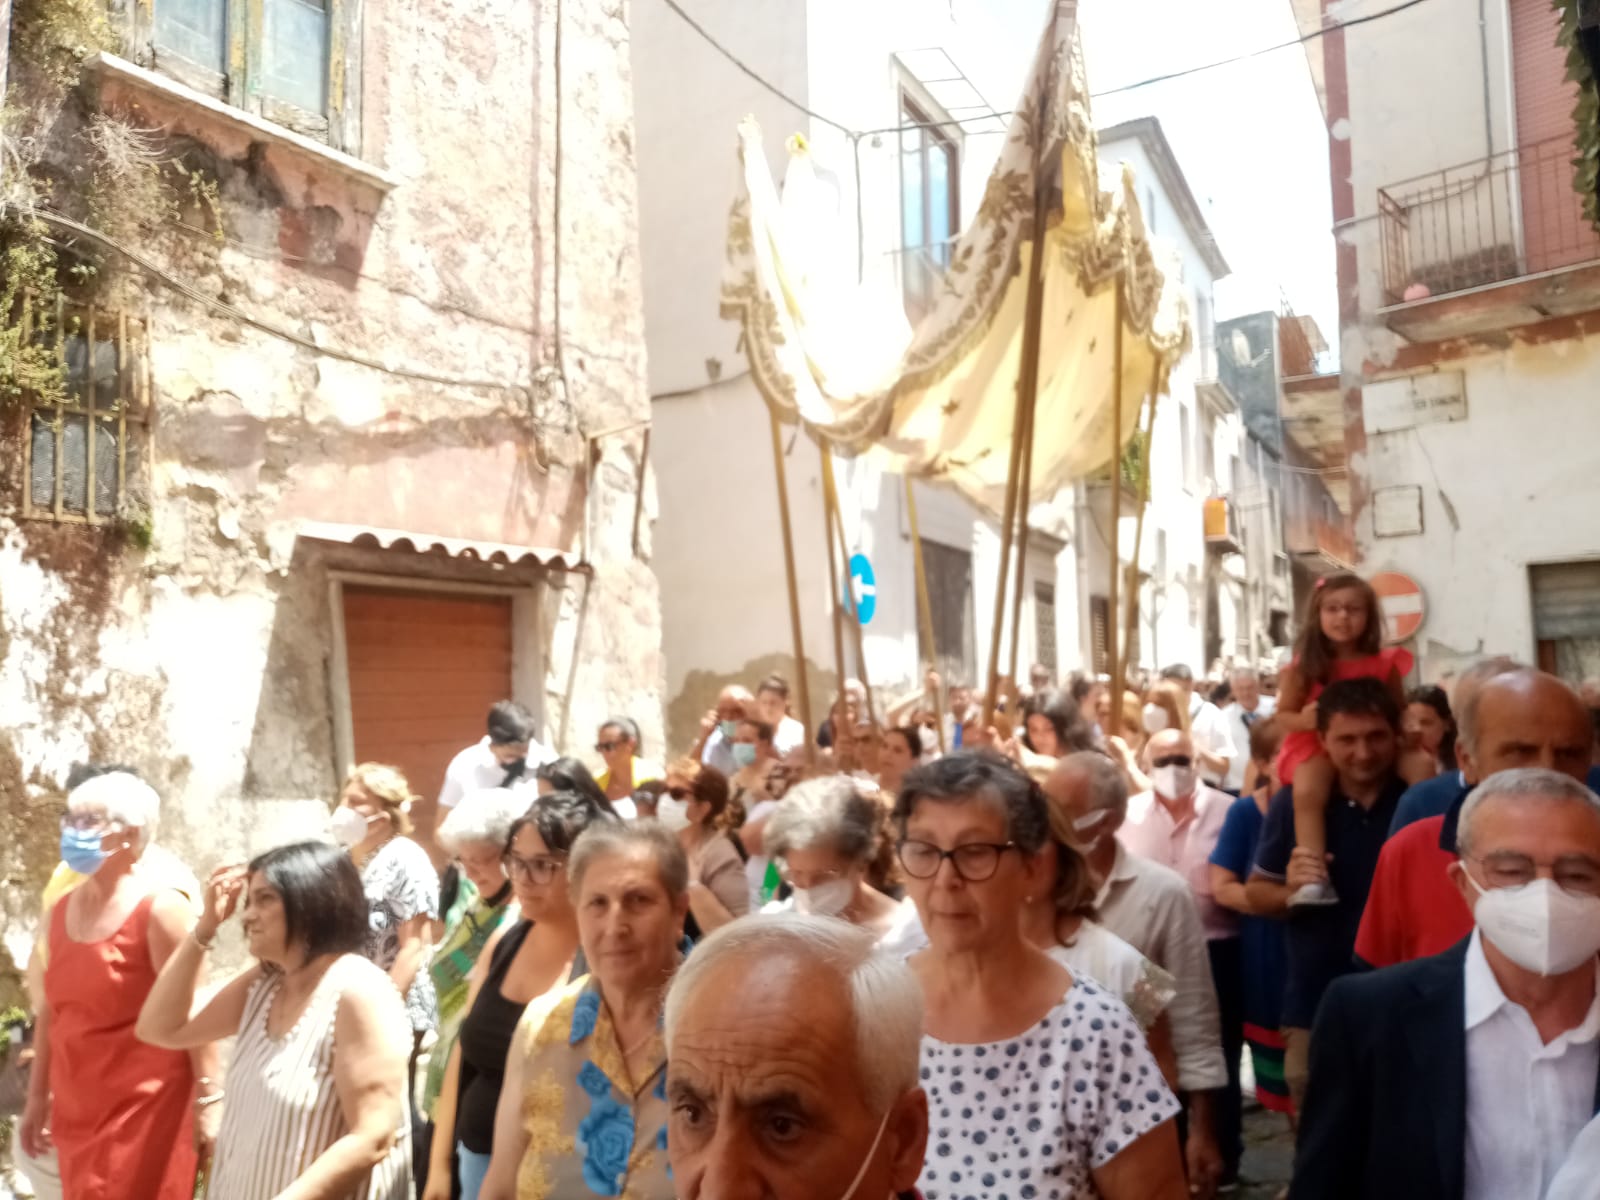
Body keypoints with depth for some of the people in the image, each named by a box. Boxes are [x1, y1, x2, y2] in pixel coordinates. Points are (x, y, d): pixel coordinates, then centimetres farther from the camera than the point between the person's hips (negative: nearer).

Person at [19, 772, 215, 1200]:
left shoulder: (159, 909, -14)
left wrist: (209, 1100, -15)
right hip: (79, 1108, 7)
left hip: (146, 1105, -7)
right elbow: (52, 1010, 15)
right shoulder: (62, 910, 7)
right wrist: (38, 1097, 18)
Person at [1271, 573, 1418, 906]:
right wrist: (1303, 719, -18)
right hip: (1318, 744, -3)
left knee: (1420, 770, -20)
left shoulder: (1384, 664, 2)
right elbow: (1283, 714, 4)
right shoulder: (1304, 667, -1)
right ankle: (1314, 876, -35)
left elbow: (1400, 711, 10)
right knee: (1307, 791, -30)